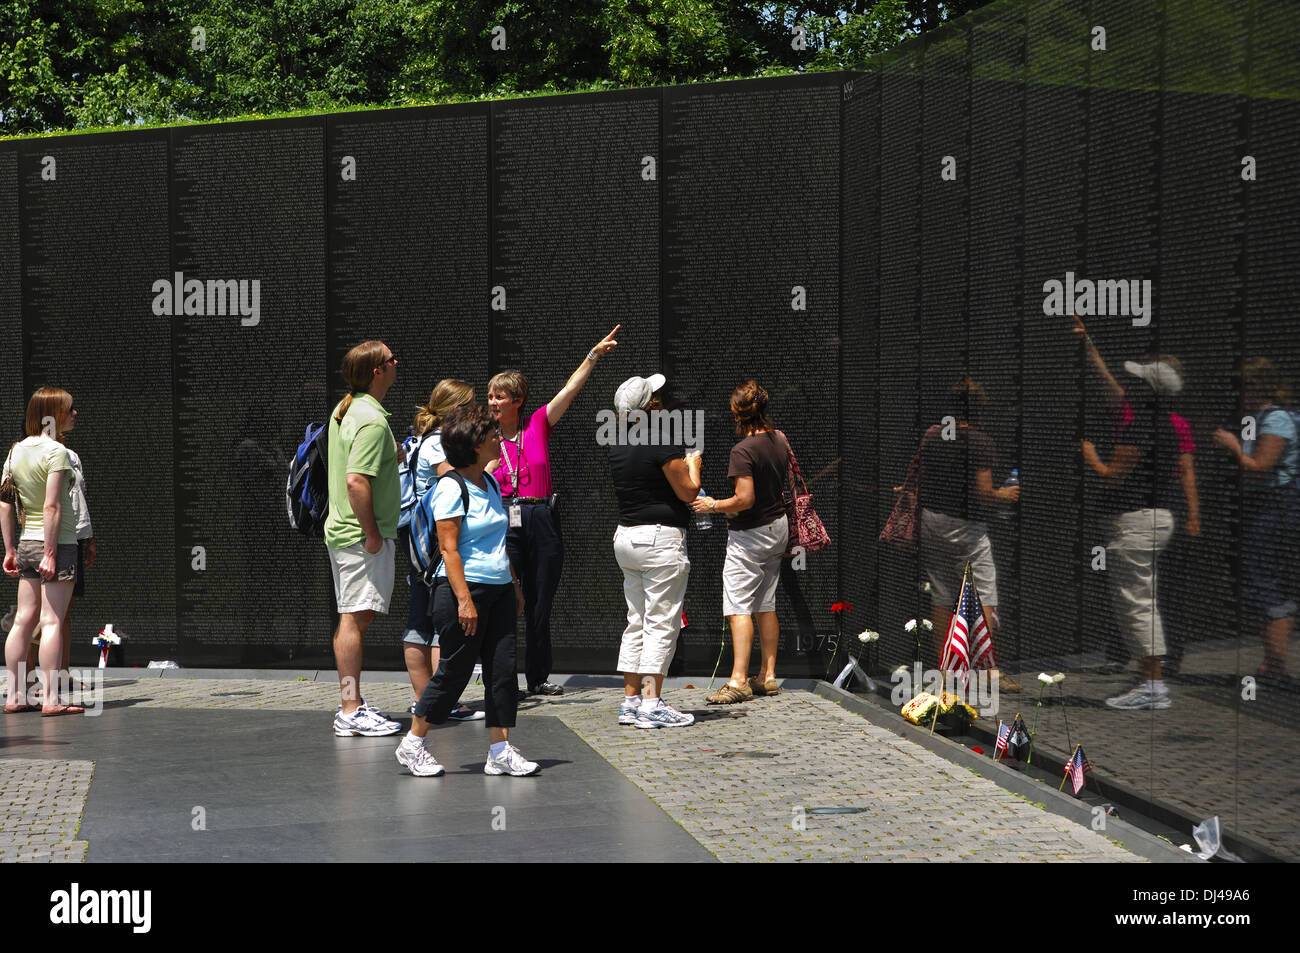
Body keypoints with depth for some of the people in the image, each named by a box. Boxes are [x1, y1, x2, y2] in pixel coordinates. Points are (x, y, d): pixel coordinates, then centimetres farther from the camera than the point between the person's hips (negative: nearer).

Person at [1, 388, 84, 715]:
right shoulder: (56, 451, -12)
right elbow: (52, 507, -18)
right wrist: (50, 552, -18)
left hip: (27, 544, 7)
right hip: (57, 542, -7)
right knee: (52, 620, -6)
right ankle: (50, 698, -6)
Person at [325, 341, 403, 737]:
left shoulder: (343, 410, 13)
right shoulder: (372, 420, -19)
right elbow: (357, 482, -27)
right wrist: (372, 533, -21)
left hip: (342, 529, 10)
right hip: (362, 535, -10)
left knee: (352, 619, 14)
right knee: (356, 619, -7)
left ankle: (352, 704, 21)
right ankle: (351, 713, -5)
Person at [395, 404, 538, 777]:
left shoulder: (490, 483, 14)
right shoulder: (451, 487, -12)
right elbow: (448, 548, -17)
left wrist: (514, 585, 23)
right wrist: (464, 599, -22)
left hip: (498, 590, 8)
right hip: (464, 589, -8)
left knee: (503, 668, 2)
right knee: (455, 672, -2)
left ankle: (500, 750, 6)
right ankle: (412, 745, 13)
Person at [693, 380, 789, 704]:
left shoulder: (743, 450, -21)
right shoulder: (779, 441, 4)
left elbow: (745, 499, -25)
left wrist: (713, 505, -10)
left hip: (749, 534, -8)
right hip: (778, 526, 8)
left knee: (738, 606, -8)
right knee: (765, 605, 13)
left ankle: (739, 680, -14)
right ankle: (768, 676, 16)